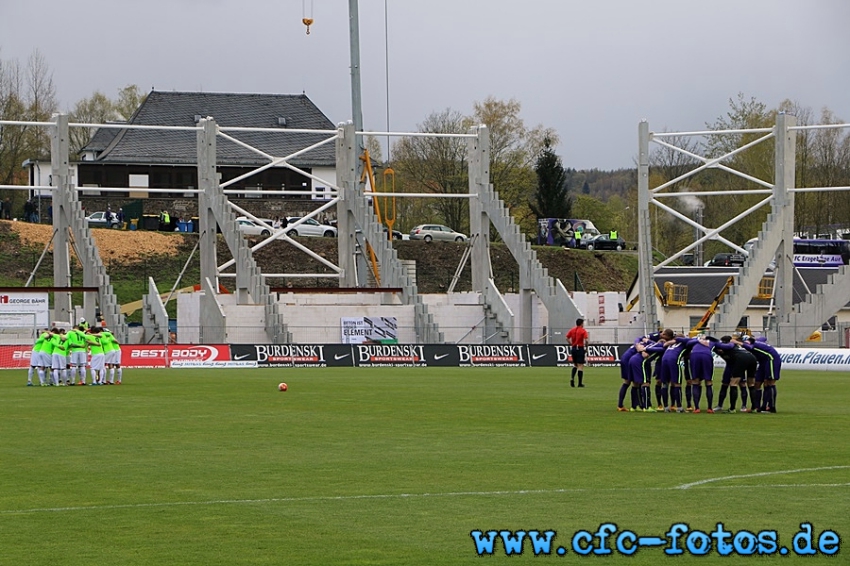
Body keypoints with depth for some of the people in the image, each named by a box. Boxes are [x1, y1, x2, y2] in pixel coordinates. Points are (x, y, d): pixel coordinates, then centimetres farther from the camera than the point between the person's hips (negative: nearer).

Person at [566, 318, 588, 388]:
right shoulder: (583, 331, -7)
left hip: (573, 348, 5)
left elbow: (567, 338, 5)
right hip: (580, 348, -5)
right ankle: (580, 383, -2)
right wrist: (586, 345, -1)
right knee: (580, 366, -1)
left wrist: (571, 344, 8)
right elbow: (586, 340, -18)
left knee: (575, 365, 20)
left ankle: (572, 378, 1)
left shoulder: (572, 330, 8)